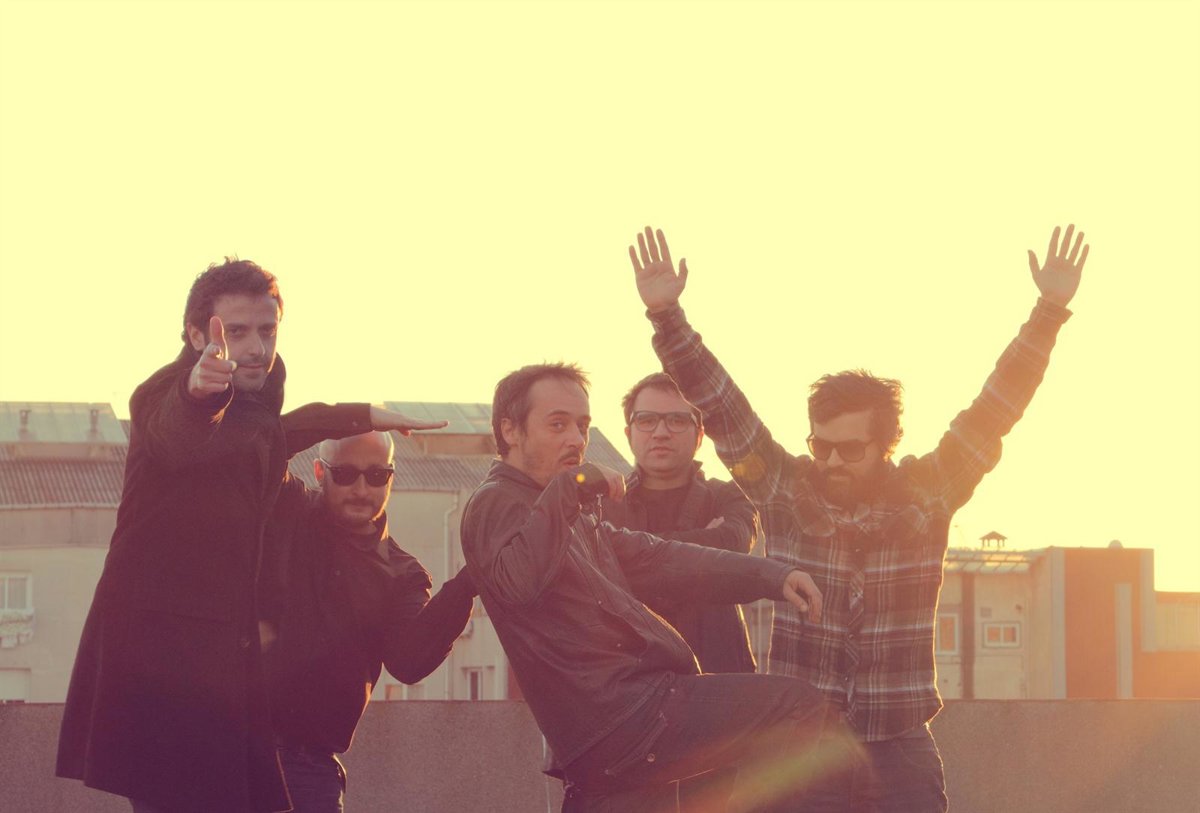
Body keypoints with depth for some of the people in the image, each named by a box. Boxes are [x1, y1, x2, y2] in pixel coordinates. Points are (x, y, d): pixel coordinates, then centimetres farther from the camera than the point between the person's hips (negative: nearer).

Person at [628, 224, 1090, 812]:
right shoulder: (784, 489, 1)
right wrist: (666, 316, -11)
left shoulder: (928, 493, 1)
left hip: (901, 748, 0)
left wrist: (1049, 312, -11)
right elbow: (720, 406, -2)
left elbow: (996, 409, -3)